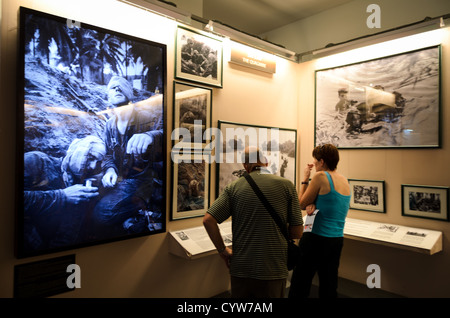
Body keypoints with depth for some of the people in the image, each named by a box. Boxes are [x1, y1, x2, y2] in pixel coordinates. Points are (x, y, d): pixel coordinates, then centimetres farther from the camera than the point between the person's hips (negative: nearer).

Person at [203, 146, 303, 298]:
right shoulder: (286, 185, -6)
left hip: (241, 269, 1)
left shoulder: (234, 187, -5)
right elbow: (297, 232, -3)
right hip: (274, 269, -1)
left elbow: (208, 220, -10)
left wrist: (222, 250, 1)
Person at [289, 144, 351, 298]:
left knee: (299, 285, 3)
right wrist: (312, 204, -7)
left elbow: (301, 203, -6)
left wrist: (305, 179, 2)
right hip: (337, 240, 8)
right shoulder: (345, 180, 9)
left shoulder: (320, 176, -14)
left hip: (317, 238, -8)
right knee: (329, 286, 16)